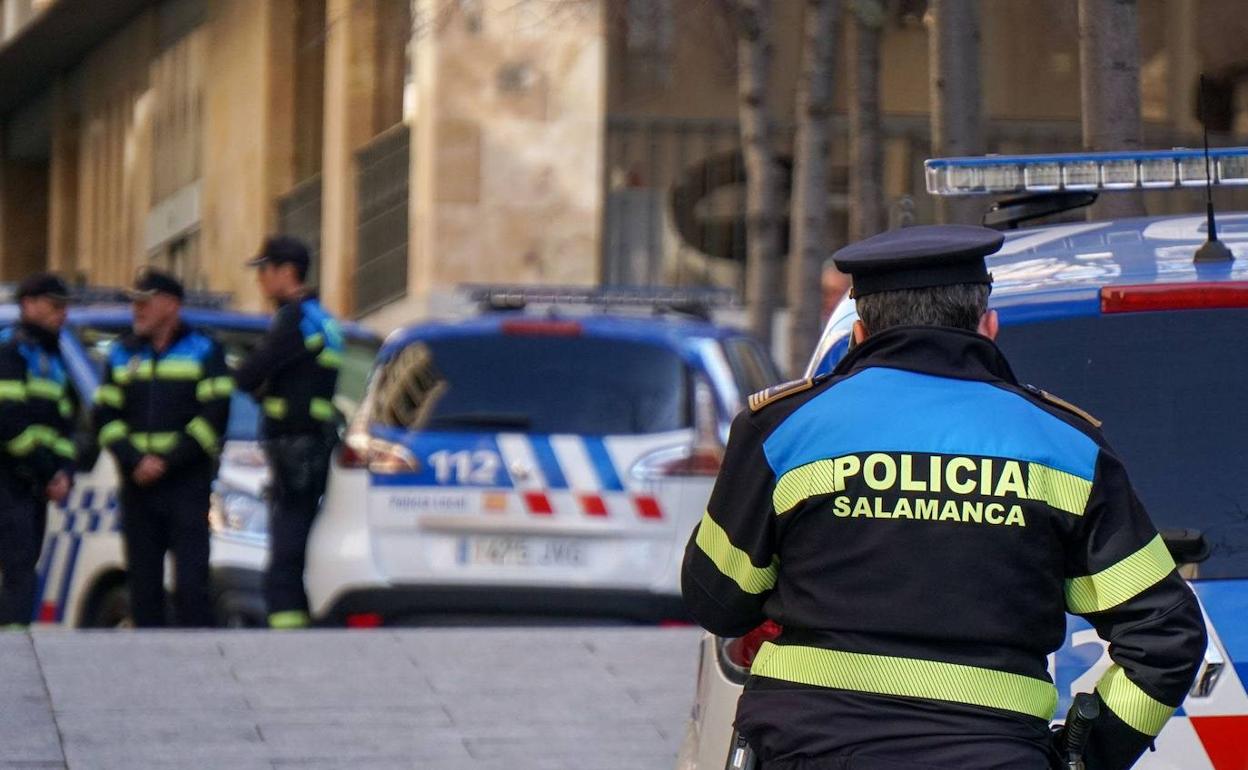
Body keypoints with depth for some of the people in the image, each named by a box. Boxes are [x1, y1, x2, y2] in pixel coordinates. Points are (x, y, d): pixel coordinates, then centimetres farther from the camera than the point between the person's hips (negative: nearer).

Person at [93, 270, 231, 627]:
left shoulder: (204, 351, 4)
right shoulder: (123, 355, 15)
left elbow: (214, 415, -5)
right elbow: (106, 416, 8)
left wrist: (167, 462, -13)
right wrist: (135, 461, -9)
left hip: (188, 481, -4)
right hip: (137, 486, 4)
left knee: (190, 584, -11)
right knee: (143, 584, 3)